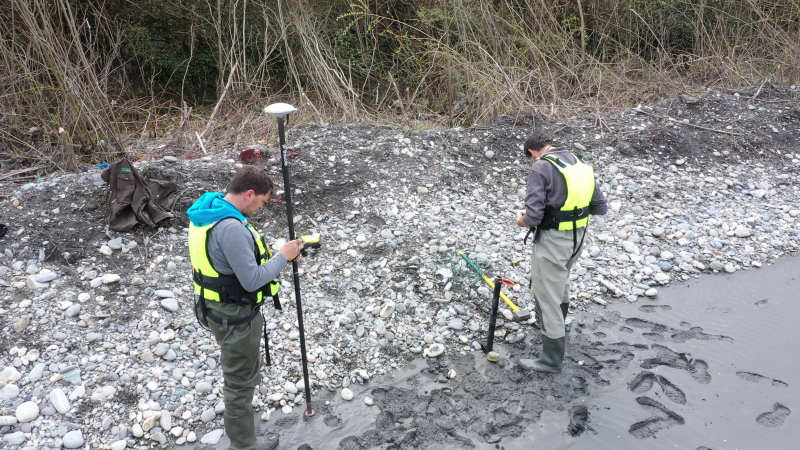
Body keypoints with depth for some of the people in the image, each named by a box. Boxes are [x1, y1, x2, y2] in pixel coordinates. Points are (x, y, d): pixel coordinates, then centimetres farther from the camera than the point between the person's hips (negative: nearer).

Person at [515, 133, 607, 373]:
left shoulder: (541, 168, -17)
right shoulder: (581, 164, 5)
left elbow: (534, 216, -22)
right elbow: (600, 207, 9)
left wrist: (523, 220, -1)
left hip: (552, 240, -8)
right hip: (578, 237, 8)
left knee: (547, 297, 3)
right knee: (561, 282, 32)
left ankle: (552, 360, 12)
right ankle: (558, 326, 55)